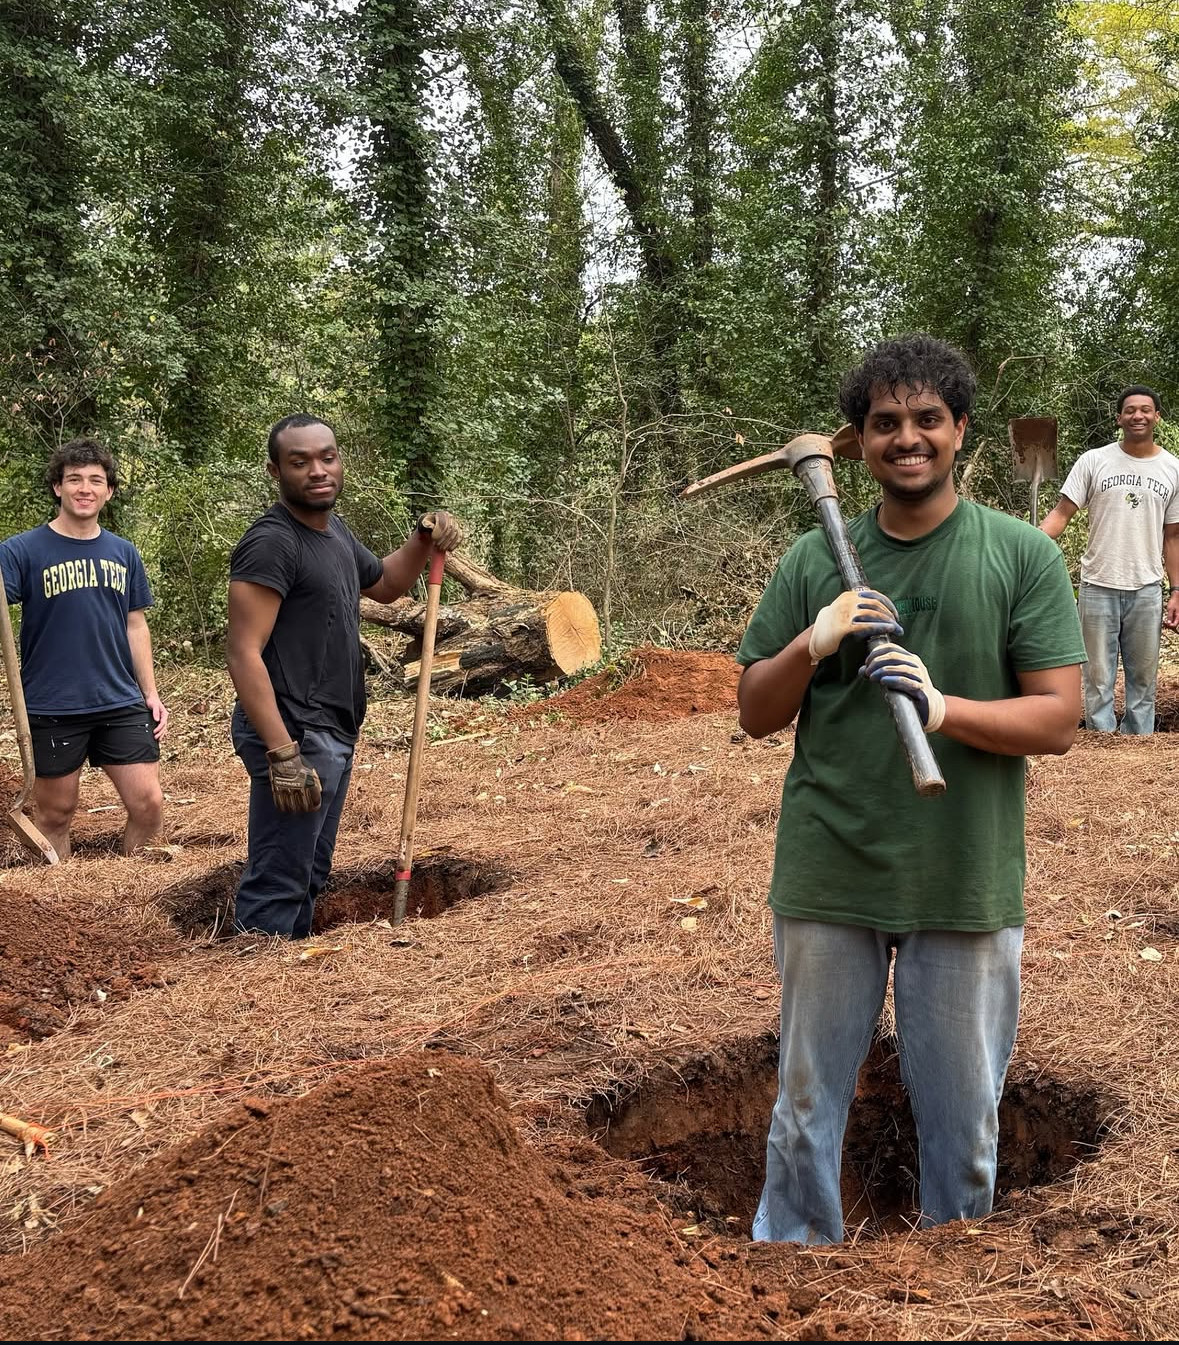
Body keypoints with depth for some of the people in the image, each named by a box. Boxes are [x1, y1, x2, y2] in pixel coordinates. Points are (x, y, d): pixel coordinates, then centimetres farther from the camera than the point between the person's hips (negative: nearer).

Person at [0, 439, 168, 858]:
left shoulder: (123, 553, 8)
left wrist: (151, 693, 11)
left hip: (121, 703, 3)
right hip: (53, 709, -3)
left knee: (149, 804, -1)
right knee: (55, 813, 8)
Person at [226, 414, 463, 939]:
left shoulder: (333, 531, 12)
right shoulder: (272, 542, -16)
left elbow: (384, 584, 31)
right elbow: (244, 654, -22)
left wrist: (424, 541, 11)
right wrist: (283, 753, -28)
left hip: (333, 736, 10)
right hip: (294, 737, -10)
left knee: (310, 876, 18)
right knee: (278, 886, -8)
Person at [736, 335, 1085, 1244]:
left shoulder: (1022, 556, -2)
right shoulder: (815, 562, 4)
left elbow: (1059, 719, -6)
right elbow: (757, 716, 6)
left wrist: (943, 708, -23)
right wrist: (811, 644, -13)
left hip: (967, 886, -1)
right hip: (828, 878, 2)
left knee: (965, 1117, 13)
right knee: (807, 1107, 14)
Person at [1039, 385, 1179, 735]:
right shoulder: (1094, 461, -2)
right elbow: (1061, 513, -5)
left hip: (1146, 590, 2)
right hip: (1098, 587, -2)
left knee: (1143, 679, 9)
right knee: (1098, 679, 3)